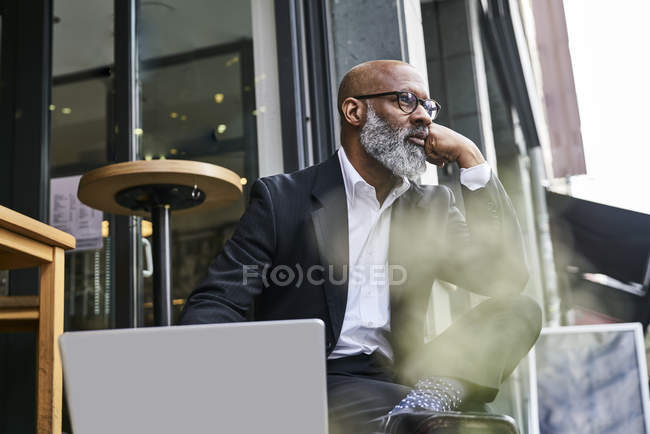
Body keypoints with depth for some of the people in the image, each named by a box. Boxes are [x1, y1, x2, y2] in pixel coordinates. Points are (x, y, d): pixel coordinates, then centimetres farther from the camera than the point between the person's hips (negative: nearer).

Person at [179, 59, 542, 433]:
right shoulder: (281, 198, 3)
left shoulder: (431, 206, 15)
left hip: (394, 385, 6)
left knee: (520, 311, -18)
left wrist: (471, 158, 0)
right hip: (307, 387, -6)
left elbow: (507, 276, 3)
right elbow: (214, 304, -3)